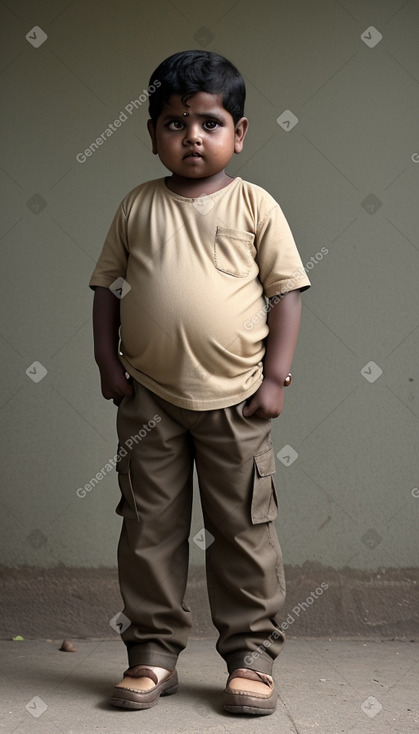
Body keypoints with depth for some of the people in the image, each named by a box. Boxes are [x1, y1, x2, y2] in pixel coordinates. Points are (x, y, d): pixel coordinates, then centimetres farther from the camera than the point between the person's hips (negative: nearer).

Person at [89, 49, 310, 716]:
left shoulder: (254, 205, 0)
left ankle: (251, 657, 18)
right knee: (149, 531, 8)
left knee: (244, 534, 5)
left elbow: (286, 289, 0)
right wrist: (107, 360, 0)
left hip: (234, 399, -1)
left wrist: (275, 377, -6)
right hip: (149, 398, 2)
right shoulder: (137, 207, 6)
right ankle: (153, 655, 20)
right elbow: (107, 285, 11)